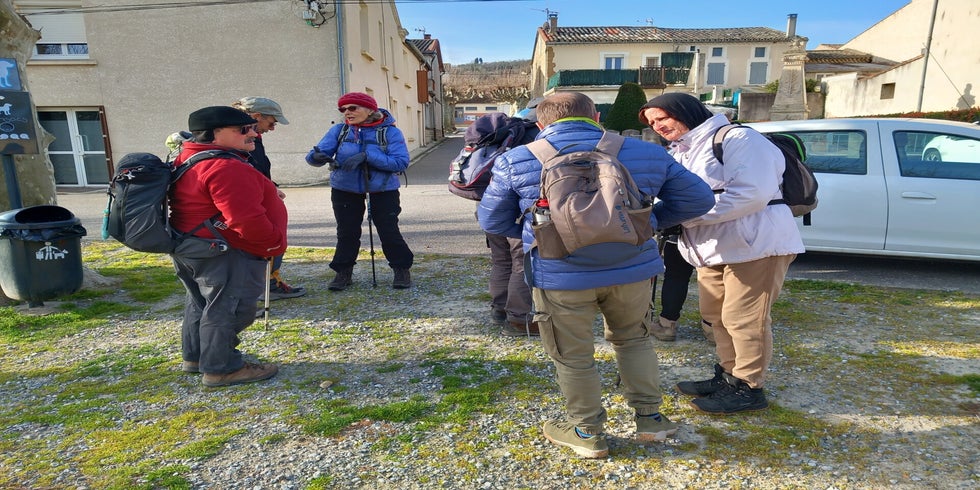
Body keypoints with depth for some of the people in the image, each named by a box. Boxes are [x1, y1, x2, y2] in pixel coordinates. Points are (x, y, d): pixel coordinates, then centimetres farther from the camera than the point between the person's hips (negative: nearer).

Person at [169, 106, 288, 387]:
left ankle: (195, 357, 36)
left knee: (202, 302, 22)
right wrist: (274, 243, -15)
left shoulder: (191, 160, 10)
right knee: (227, 309, 1)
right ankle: (221, 369, 12)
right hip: (224, 254, -11)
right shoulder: (227, 168, -25)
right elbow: (246, 221, -29)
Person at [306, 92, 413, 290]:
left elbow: (401, 162, -21)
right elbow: (316, 153, -8)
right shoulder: (339, 130, 0)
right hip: (345, 189, 3)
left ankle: (402, 270, 17)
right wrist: (317, 157, -34)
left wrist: (367, 155, -28)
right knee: (347, 233, 8)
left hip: (383, 189, -2)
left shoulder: (390, 132, -9)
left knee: (389, 231, -2)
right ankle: (343, 272, 24)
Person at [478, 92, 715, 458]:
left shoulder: (515, 161, -1)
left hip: (560, 276, -2)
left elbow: (491, 220, 7)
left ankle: (586, 432, 30)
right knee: (633, 338, 26)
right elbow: (698, 199, 8)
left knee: (572, 356, 16)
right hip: (632, 269, 3)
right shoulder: (647, 153, 3)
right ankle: (650, 418, 34)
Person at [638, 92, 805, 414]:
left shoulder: (737, 139, -13)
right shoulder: (679, 153, 16)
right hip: (712, 249, 9)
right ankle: (728, 375, 31)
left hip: (755, 244, -9)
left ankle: (748, 388, 14)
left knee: (743, 319, -2)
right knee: (715, 316, 15)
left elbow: (753, 192, -25)